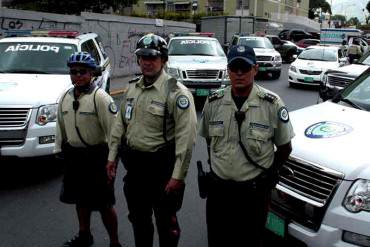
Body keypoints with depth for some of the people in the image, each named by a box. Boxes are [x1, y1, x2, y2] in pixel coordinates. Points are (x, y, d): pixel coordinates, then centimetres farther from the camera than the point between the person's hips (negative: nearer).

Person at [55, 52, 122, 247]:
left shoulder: (100, 97, -14)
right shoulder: (65, 97, 7)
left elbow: (113, 128, -18)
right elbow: (61, 126, 16)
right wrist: (59, 148, 15)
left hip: (96, 155, -7)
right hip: (73, 155, 7)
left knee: (104, 203, 1)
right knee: (80, 198, 21)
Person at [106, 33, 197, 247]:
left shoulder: (176, 92, -15)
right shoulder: (133, 88, 8)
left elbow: (186, 137, -19)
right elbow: (120, 124, 15)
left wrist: (178, 176, -21)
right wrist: (112, 156, 11)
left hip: (160, 165, -6)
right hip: (133, 165, 7)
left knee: (166, 222, 9)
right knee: (138, 219, 22)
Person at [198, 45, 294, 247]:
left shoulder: (272, 104, -9)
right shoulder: (213, 102, -2)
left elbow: (285, 147, 1)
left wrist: (266, 174, 3)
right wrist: (216, 166, 9)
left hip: (254, 192, -2)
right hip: (218, 190, 3)